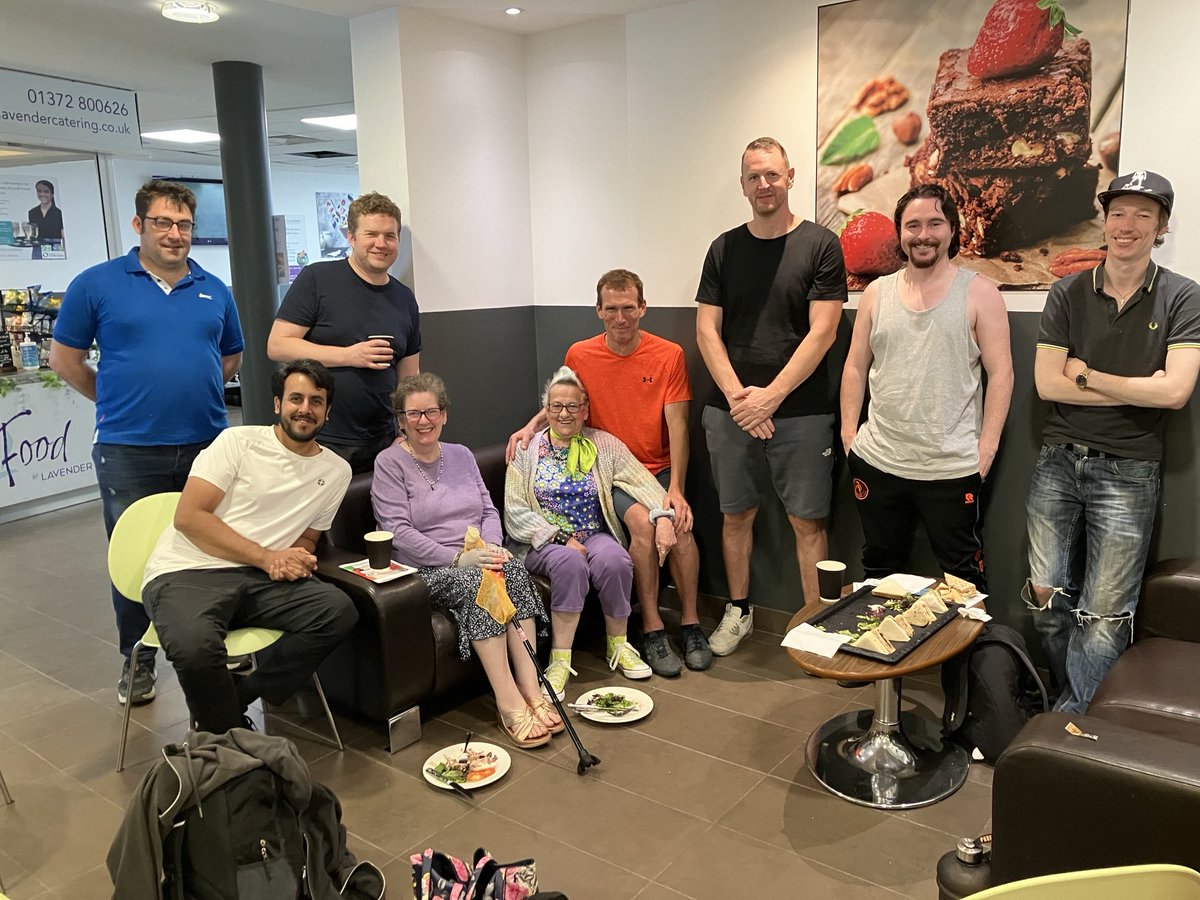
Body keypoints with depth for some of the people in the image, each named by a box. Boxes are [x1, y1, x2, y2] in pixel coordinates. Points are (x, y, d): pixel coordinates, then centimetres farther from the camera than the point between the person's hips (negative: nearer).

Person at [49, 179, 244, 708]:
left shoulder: (214, 291, 8)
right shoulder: (97, 284, -1)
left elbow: (231, 357, 20)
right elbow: (64, 359, 5)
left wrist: (193, 393, 9)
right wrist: (116, 400, 5)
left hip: (206, 445, 3)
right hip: (128, 451, -2)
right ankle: (137, 660, 25)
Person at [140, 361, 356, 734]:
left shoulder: (336, 471, 12)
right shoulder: (238, 441, -1)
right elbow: (189, 517, -8)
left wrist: (298, 557, -3)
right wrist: (268, 557, -15)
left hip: (260, 579, 4)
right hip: (186, 573, -4)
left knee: (339, 611, -23)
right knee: (195, 646, -35)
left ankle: (235, 699, -12)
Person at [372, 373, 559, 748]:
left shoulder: (461, 455, 19)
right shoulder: (390, 463, 1)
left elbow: (489, 510, 15)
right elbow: (398, 531, -10)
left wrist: (491, 547, -7)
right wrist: (458, 557, -18)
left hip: (476, 558, 5)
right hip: (425, 571, -4)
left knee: (513, 569, -28)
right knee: (476, 582, -35)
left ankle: (531, 690, -31)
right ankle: (510, 703, -35)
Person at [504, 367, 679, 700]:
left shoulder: (604, 445, 7)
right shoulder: (527, 450, 5)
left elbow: (643, 482, -6)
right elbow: (515, 511, -4)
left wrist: (663, 517, -25)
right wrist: (562, 539, -15)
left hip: (594, 535, 2)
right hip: (545, 542, -1)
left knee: (614, 560, -31)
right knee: (570, 562, -34)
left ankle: (618, 645, -7)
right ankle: (560, 660, -25)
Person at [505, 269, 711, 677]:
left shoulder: (669, 355, -3)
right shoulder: (580, 355, 1)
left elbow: (677, 425, -7)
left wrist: (675, 488, -17)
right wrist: (532, 424, 0)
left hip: (658, 469, 0)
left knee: (679, 522, -27)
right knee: (642, 522, -29)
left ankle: (690, 624, -9)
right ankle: (652, 629, -16)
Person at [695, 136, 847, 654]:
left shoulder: (820, 245, -1)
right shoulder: (725, 249, 9)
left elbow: (822, 331, -8)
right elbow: (707, 329, 4)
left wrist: (772, 396, -14)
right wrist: (736, 396, -8)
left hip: (800, 412, -3)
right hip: (729, 411, 3)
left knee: (808, 521, 2)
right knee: (735, 514, 12)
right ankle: (738, 611, 28)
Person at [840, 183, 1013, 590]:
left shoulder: (980, 294, -2)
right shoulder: (876, 292, 7)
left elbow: (1000, 374, -4)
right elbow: (855, 367, 10)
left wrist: (987, 446, -10)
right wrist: (849, 431, 3)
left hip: (952, 468, -3)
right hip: (877, 462, 3)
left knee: (963, 577, 8)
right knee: (879, 572, 17)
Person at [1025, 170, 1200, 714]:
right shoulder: (1068, 294, 4)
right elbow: (1046, 383, -6)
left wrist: (1085, 375, -8)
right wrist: (1139, 389, -9)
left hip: (1128, 472, -2)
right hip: (1058, 463, 2)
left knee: (1105, 614, 0)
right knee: (1047, 597, 5)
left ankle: (1067, 723, 15)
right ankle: (1073, 703, 26)